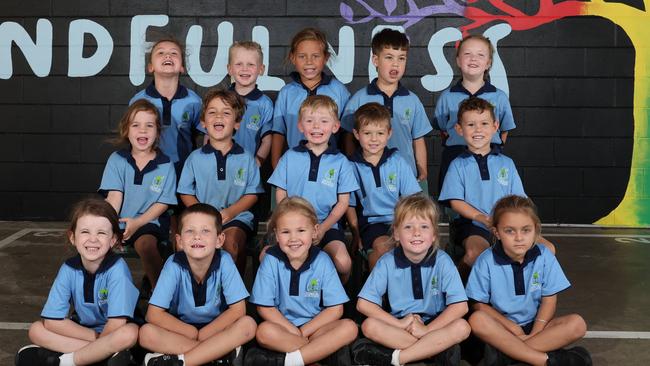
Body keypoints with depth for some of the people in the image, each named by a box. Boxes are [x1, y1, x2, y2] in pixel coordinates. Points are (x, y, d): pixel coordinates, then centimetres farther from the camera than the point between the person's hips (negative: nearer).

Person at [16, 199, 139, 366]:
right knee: (36, 330, -14)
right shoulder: (69, 269, -11)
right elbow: (52, 320, -13)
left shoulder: (117, 268, -22)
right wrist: (96, 337, -17)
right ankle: (105, 352, -20)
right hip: (83, 329, 4)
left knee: (129, 333, -36)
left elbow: (116, 324, -26)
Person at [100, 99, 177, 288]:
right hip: (117, 222, 2)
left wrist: (137, 222, -14)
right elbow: (114, 197, -5)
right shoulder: (116, 160, 5)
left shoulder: (165, 165, 2)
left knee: (146, 245, -32)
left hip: (146, 222, -2)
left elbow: (163, 203, -1)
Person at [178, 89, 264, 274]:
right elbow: (186, 192, 11)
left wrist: (230, 212, -11)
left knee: (231, 242, -32)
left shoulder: (246, 159, 9)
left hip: (236, 217, -1)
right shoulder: (195, 158, 12)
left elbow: (252, 193, 6)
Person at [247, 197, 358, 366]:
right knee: (264, 331, -33)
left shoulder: (322, 261, -6)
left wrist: (303, 332, -13)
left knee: (349, 328, -25)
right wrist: (295, 332, -14)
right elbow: (265, 307, -6)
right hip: (283, 326, -1)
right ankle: (328, 350, -23)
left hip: (315, 325, 1)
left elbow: (335, 309, -5)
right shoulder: (271, 260, -9)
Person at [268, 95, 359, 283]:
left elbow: (343, 202, 5)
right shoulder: (289, 158, 8)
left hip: (327, 226, -1)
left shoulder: (340, 162, 6)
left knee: (343, 263, -27)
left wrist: (322, 229, -9)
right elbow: (280, 195, 8)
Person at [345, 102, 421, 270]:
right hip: (370, 222, -1)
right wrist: (357, 236, -3)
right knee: (382, 245, -32)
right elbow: (349, 205, 8)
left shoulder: (398, 162, 7)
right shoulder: (352, 166, 4)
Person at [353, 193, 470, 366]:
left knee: (462, 327, -29)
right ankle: (437, 349, -25)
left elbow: (460, 306, -15)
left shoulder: (442, 261, -10)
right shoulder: (387, 263, -7)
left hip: (435, 324, -1)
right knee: (369, 326, -26)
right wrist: (399, 324, -16)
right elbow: (363, 303, -8)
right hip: (399, 323, 1)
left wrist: (426, 329, -21)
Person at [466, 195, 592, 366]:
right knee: (477, 320, -33)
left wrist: (534, 333, -18)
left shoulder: (544, 256, -5)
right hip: (501, 327, -2)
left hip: (534, 326, 2)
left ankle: (503, 350, -29)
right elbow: (480, 305, -9)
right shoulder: (486, 261, -10)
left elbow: (549, 300, -3)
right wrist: (515, 330, -18)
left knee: (577, 324, -22)